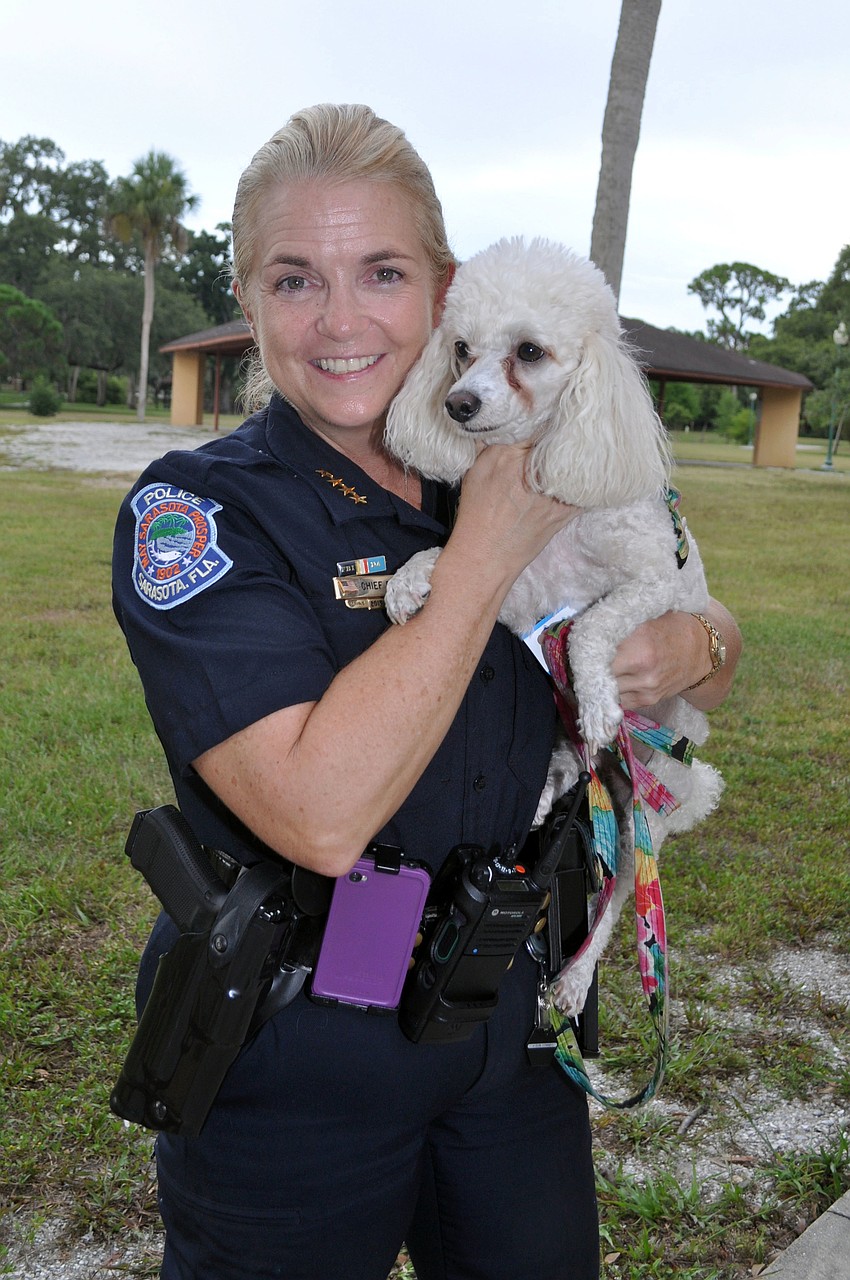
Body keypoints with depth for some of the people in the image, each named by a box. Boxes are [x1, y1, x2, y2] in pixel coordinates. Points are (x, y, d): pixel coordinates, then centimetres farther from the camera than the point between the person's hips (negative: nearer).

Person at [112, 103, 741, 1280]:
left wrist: (690, 647, -13)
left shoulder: (499, 487, -1)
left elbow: (706, 640, 11)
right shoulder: (193, 511, -16)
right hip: (295, 1067, -4)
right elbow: (324, 815, -30)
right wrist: (487, 552, -24)